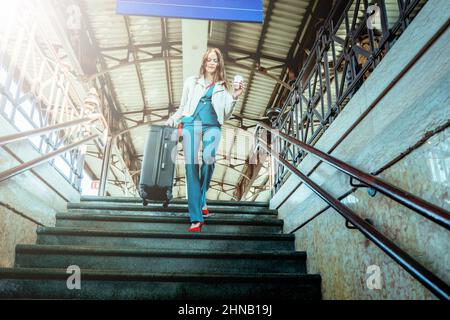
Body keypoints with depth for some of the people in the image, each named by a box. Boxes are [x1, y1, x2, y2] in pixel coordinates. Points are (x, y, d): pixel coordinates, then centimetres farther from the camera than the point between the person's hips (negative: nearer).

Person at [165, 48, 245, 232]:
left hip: (212, 126, 0)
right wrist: (173, 120, 6)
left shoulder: (223, 87, 19)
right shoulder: (191, 82, 20)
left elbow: (225, 116, 15)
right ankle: (196, 218, -14)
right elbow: (182, 107, 22)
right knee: (191, 165, -15)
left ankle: (202, 199, -3)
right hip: (191, 124, 0)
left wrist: (234, 97, 4)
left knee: (208, 157, -28)